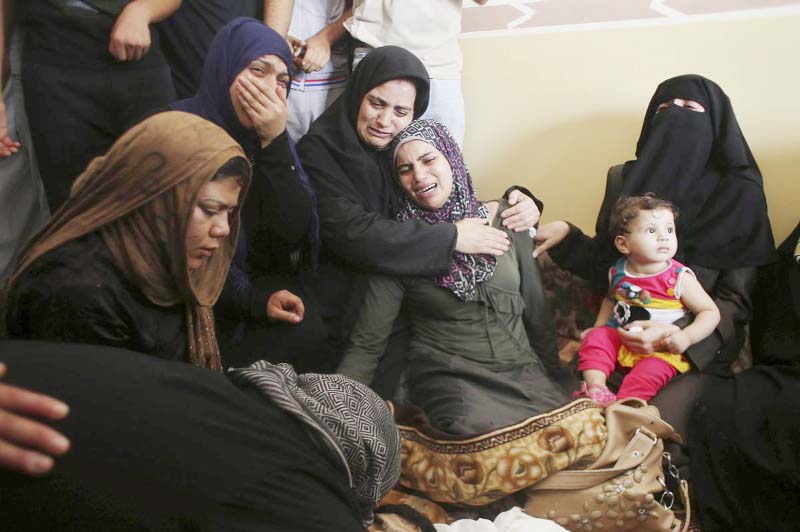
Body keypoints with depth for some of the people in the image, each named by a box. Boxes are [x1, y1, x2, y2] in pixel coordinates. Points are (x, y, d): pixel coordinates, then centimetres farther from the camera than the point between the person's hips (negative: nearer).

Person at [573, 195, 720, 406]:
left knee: (653, 368, -31)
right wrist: (598, 327, 14)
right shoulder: (618, 273, 2)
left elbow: (711, 312, -8)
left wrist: (687, 337, -22)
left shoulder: (680, 278, -10)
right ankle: (595, 388, -29)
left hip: (663, 349, -4)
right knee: (594, 338, -16)